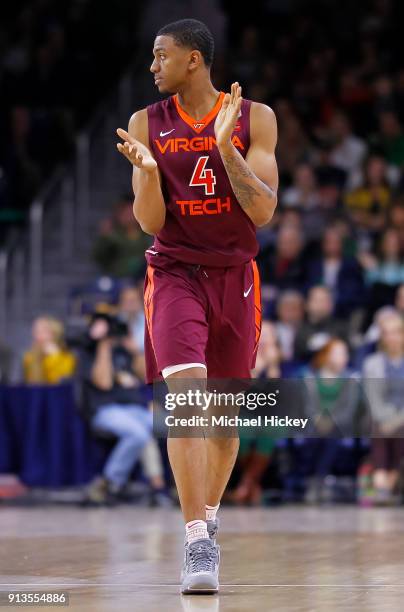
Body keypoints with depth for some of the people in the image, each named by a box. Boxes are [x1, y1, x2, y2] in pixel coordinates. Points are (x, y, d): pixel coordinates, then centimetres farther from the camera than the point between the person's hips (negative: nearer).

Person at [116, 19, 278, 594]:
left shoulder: (255, 118, -3)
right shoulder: (147, 124, 0)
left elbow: (263, 211, -11)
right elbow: (150, 221, -3)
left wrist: (225, 146, -22)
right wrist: (146, 171, -23)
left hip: (234, 277, 1)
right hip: (174, 274, -1)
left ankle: (207, 519, 34)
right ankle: (198, 544, -24)